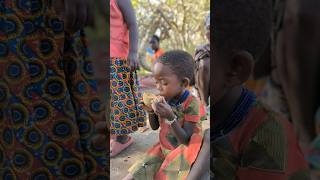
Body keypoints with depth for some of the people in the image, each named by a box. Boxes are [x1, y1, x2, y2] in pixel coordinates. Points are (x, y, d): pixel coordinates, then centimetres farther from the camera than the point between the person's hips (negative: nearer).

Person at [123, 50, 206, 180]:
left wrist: (170, 117, -34)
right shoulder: (164, 99, -3)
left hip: (180, 155, -5)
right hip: (162, 150, 6)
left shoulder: (191, 103, -20)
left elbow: (185, 141, -22)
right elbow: (155, 127, 10)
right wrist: (150, 111, -10)